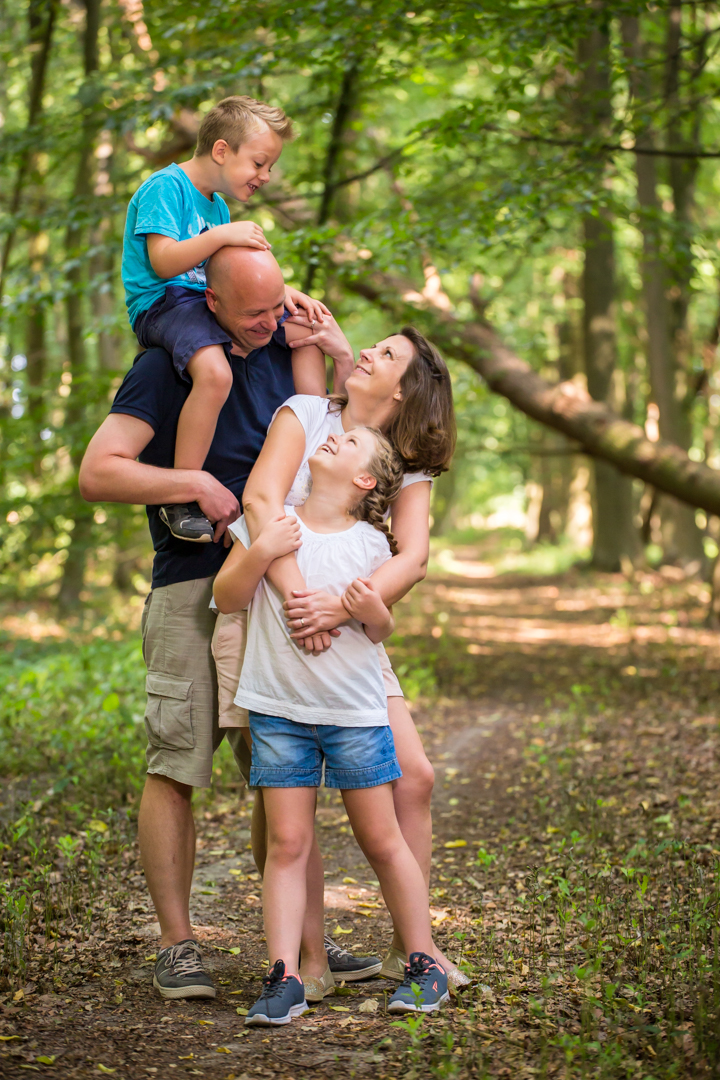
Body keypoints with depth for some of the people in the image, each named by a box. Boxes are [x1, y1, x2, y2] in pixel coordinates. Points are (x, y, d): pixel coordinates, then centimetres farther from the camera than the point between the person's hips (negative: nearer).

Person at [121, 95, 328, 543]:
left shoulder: (217, 204, 20)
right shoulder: (165, 187, -9)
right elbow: (163, 261, -20)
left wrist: (281, 292, 4)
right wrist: (221, 236, -27)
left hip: (209, 302, 10)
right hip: (163, 304, -10)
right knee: (214, 372, -38)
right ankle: (181, 500, -32)